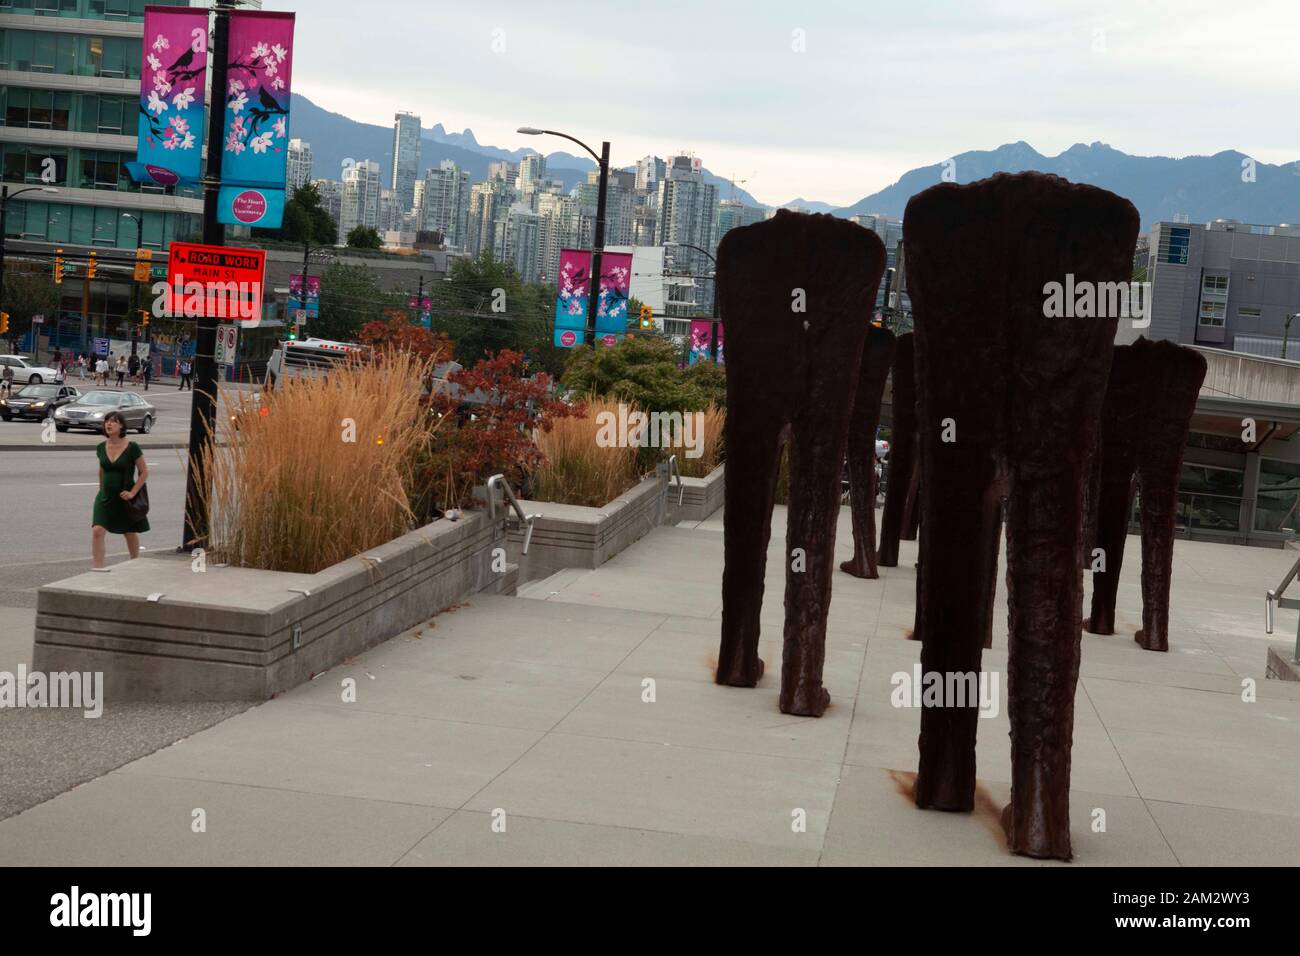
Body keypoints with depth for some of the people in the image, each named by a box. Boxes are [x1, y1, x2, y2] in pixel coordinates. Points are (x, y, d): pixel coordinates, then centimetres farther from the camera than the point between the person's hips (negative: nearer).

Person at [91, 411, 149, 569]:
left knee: (130, 534, 15)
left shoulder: (132, 448, -13)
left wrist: (132, 492, -15)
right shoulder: (101, 448, 0)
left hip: (125, 499, -3)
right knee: (97, 531, -14)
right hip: (106, 497, 3)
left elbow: (144, 472, -8)